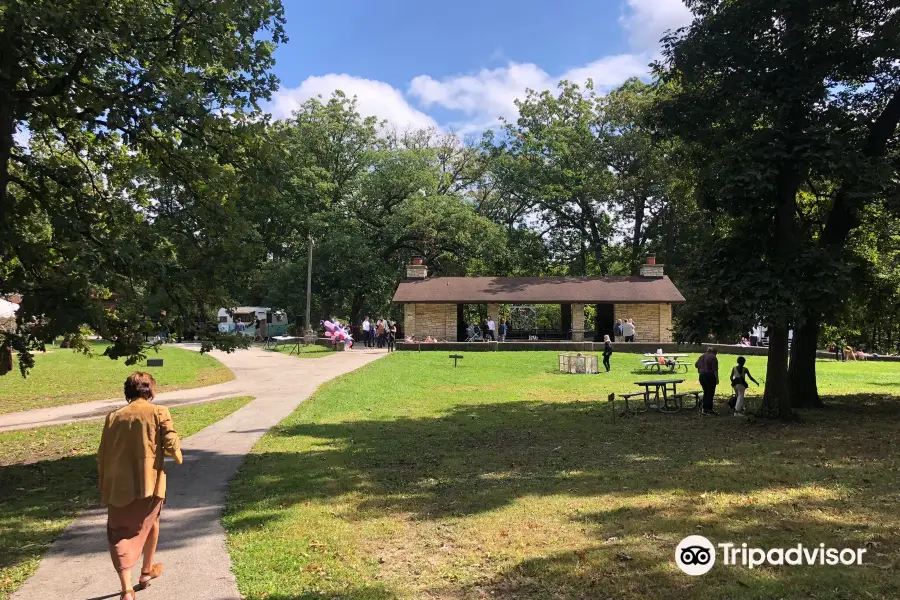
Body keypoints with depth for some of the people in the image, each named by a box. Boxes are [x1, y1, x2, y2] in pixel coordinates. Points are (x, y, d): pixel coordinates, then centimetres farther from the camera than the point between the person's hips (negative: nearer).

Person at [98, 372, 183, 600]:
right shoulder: (158, 412, -5)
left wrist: (104, 486, 17)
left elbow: (102, 456, 7)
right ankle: (147, 571, 39)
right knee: (150, 524, 24)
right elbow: (171, 444, -12)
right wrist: (177, 454, 11)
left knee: (120, 536, 7)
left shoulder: (114, 417, 4)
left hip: (118, 487, 1)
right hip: (150, 483, -1)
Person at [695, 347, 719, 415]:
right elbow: (715, 369, -16)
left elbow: (696, 365, 20)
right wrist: (717, 379, -14)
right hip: (710, 376, -7)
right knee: (710, 393, 1)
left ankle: (704, 409, 16)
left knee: (705, 392, 15)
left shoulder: (702, 356, 10)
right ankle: (709, 409, 3)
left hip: (702, 376, 7)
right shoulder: (713, 358, -11)